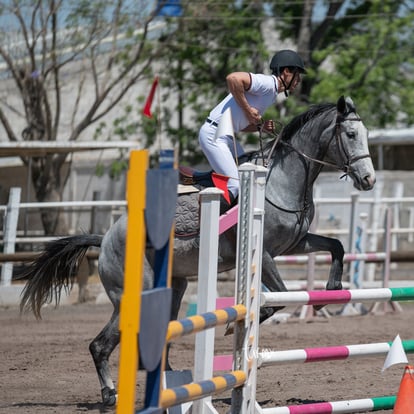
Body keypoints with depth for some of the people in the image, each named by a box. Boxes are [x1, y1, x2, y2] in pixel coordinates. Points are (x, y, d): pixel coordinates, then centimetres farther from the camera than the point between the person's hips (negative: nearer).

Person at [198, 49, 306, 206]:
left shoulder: (272, 94, 17)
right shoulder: (267, 83, -14)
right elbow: (233, 78, -32)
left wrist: (261, 126, 0)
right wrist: (247, 109, -23)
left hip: (228, 137, 10)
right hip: (213, 135, -10)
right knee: (235, 186, -16)